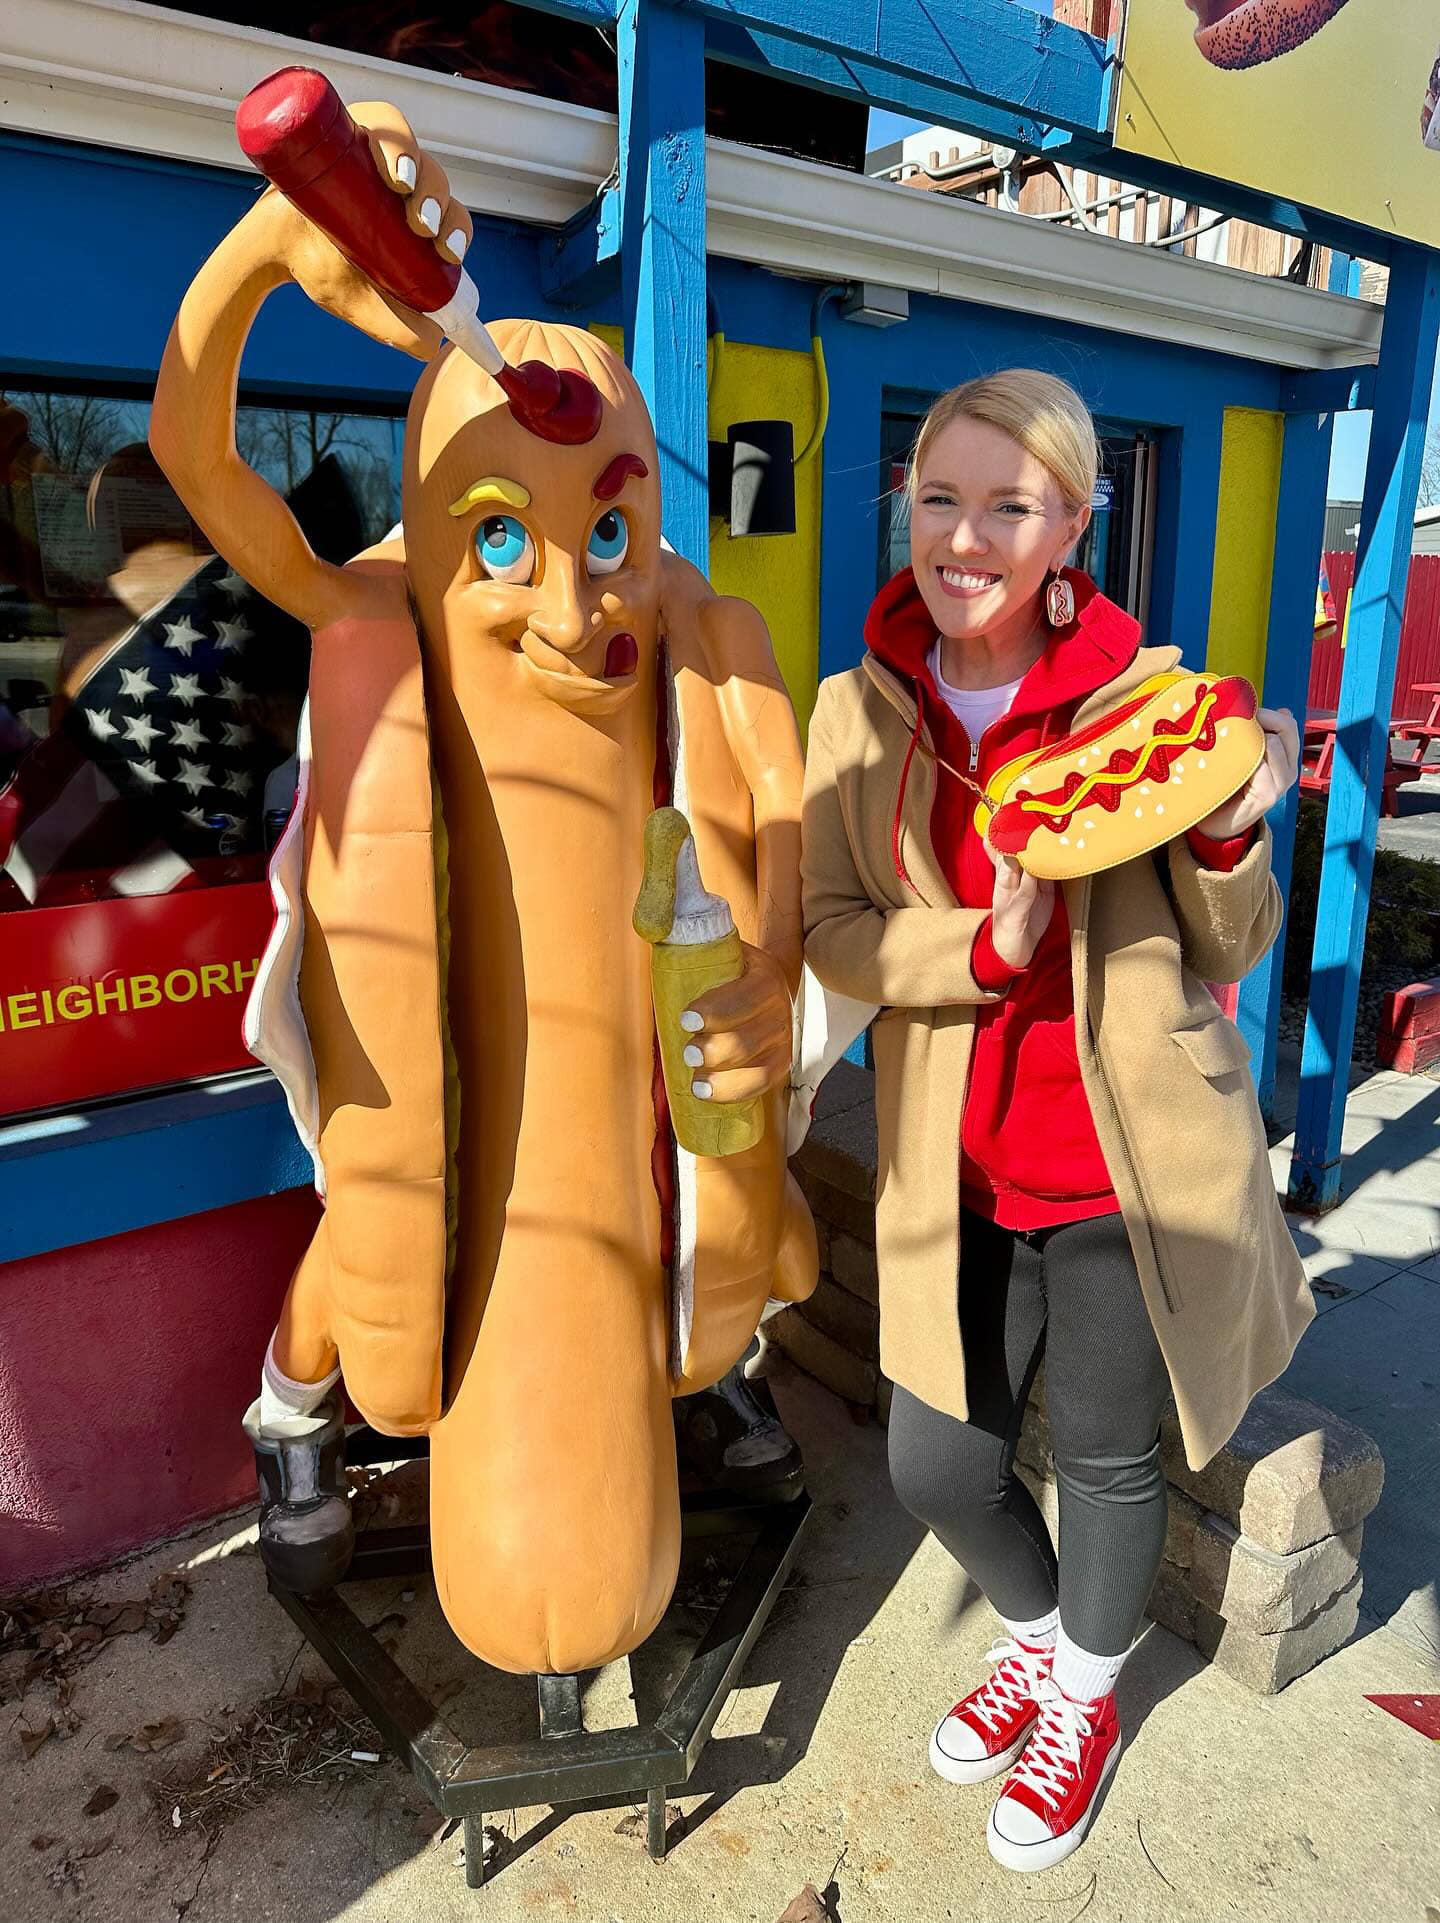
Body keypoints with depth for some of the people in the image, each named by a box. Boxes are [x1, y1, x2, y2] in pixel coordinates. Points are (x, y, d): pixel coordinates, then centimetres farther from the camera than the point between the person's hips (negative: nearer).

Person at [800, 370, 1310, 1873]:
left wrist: (1231, 839, -22)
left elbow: (1227, 955, -2)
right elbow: (834, 934, -4)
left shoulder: (1142, 693, -8)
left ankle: (1086, 1700, 48)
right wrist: (983, 945, -22)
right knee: (936, 1463, 12)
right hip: (958, 1168, 3)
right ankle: (1038, 1635, 48)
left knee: (1107, 1450, 15)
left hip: (1130, 1159, -2)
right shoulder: (860, 709, -2)